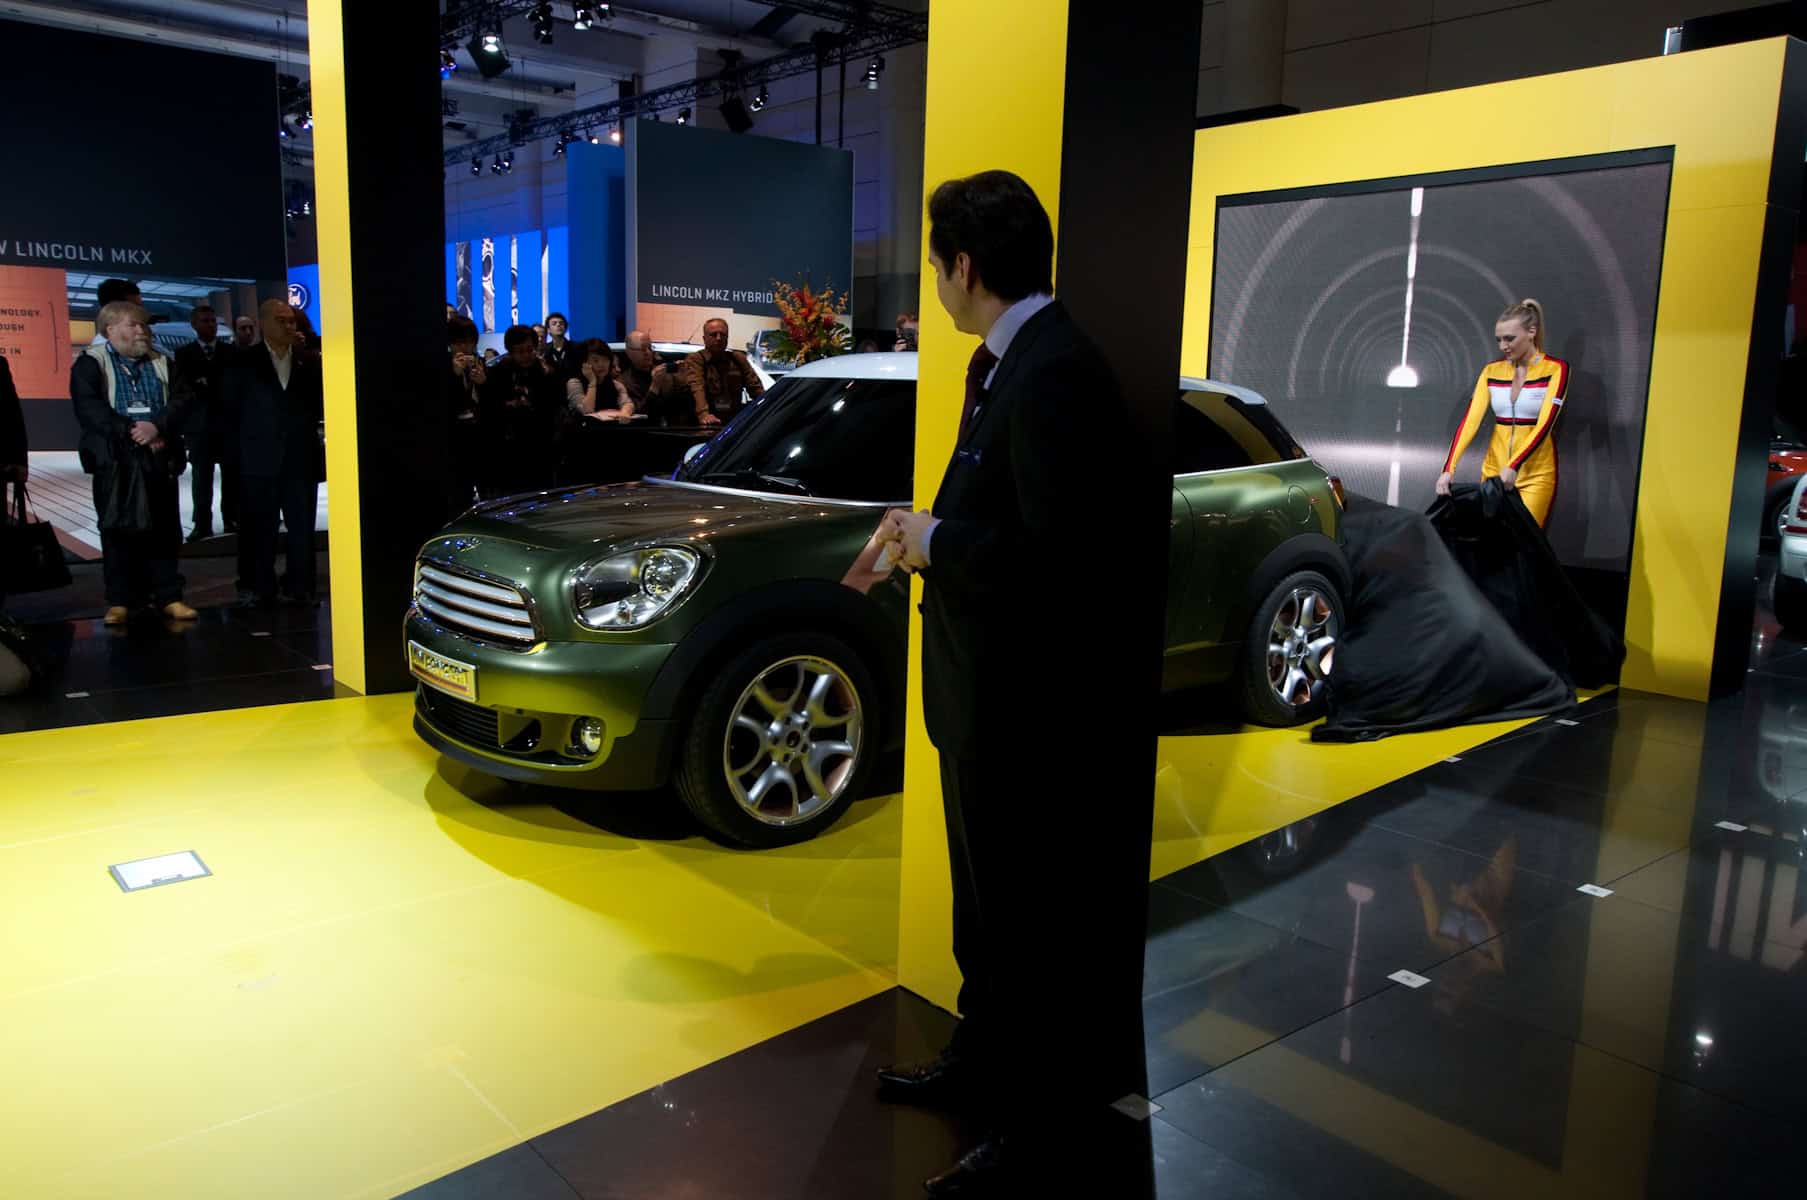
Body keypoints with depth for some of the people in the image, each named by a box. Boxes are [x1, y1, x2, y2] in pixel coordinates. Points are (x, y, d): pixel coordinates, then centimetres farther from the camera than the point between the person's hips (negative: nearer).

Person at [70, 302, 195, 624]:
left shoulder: (162, 364, 14)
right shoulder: (90, 364, 3)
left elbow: (179, 401, 2)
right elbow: (89, 408, -10)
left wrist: (157, 427, -17)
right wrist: (133, 432, -18)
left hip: (159, 459, 3)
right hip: (114, 461, -3)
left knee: (164, 530, 4)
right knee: (118, 531, 1)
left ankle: (168, 597, 10)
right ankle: (120, 601, 7)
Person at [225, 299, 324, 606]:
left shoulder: (309, 362, 10)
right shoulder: (244, 362, 5)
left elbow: (321, 404, 9)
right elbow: (231, 405, 4)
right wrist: (247, 439, -1)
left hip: (301, 458, 2)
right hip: (260, 461, -2)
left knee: (302, 527, 3)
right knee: (260, 529, 3)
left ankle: (299, 587, 11)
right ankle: (261, 590, 9)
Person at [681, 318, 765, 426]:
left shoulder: (738, 359, 16)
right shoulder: (695, 361, 0)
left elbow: (755, 386, 8)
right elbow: (696, 389, -17)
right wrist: (704, 414, -36)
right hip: (709, 422, -4)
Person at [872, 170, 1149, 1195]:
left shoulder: (1054, 372, -23)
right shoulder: (1003, 362, 10)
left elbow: (1057, 551, -29)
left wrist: (939, 545, -17)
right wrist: (926, 528, 2)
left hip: (1035, 707, -10)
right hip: (989, 690, 10)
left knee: (1037, 919, 7)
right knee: (988, 896, 25)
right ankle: (985, 1063, 45)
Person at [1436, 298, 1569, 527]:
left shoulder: (1555, 369, -7)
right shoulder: (1491, 370, 4)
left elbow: (1545, 424, -16)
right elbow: (1470, 420, -6)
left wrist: (1513, 466, -29)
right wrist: (1449, 468, -18)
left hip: (1535, 473, -4)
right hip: (1493, 469, 4)